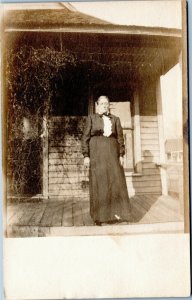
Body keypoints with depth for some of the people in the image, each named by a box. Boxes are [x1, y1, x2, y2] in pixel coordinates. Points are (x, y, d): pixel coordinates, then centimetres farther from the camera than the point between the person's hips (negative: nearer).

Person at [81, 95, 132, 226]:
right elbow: (85, 137, 3)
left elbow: (120, 138, 11)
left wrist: (121, 155, 1)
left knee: (115, 181, -2)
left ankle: (116, 213, 5)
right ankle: (99, 216, 6)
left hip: (112, 153, 2)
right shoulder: (91, 118, 8)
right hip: (97, 154, -2)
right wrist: (86, 155, -6)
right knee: (98, 183, -1)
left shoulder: (115, 119, 14)